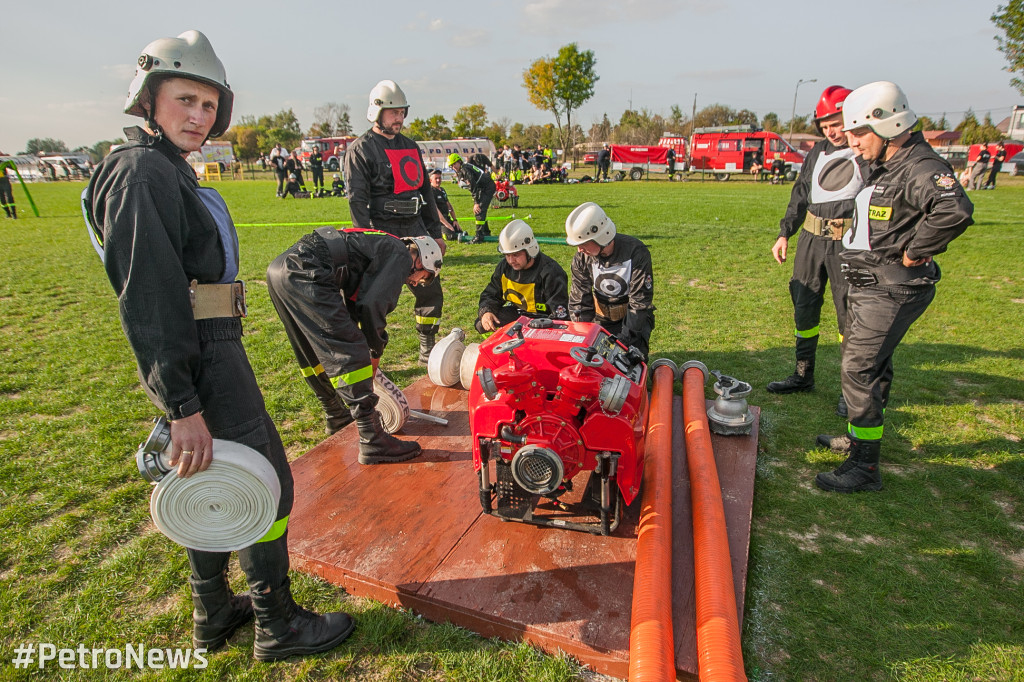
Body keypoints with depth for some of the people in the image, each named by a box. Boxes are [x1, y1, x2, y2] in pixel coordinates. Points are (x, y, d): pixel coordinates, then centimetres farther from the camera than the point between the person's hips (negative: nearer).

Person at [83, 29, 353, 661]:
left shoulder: (168, 168, 16)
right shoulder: (142, 172, -16)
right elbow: (149, 299, -23)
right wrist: (183, 405, -25)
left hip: (210, 353, 10)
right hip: (201, 365, -10)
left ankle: (215, 612, 36)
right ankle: (277, 623, 18)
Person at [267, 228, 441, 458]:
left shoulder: (380, 245, 29)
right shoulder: (400, 255, 2)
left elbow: (352, 303, 31)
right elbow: (372, 305, -9)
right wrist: (376, 351, 5)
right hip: (305, 274, -11)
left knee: (314, 354, 24)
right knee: (350, 353, -9)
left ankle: (337, 416, 43)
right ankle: (372, 442, -8)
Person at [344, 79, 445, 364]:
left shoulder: (410, 146, 18)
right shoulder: (361, 149, -4)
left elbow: (425, 190, 22)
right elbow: (357, 201, -11)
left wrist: (436, 232, 18)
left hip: (415, 230, 7)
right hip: (384, 233, -7)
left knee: (431, 292, 10)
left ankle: (428, 351, 26)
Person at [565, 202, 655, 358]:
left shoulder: (636, 252, -24)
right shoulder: (582, 257, -13)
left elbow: (640, 303, -21)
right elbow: (578, 301, -8)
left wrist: (624, 340, -26)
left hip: (635, 317, -3)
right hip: (601, 317, 3)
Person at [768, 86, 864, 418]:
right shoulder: (818, 151, 13)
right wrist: (785, 233, 14)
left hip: (849, 244, -6)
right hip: (811, 238, 6)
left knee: (850, 313, -1)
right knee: (804, 306, 10)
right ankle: (803, 375, 25)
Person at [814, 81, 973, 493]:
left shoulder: (920, 167, -20)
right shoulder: (882, 168, 12)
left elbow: (956, 209, -37)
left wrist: (915, 252, -25)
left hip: (892, 292, -10)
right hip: (869, 285, 10)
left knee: (858, 370, -10)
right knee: (870, 364, 20)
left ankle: (865, 467, -1)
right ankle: (859, 437, 37)